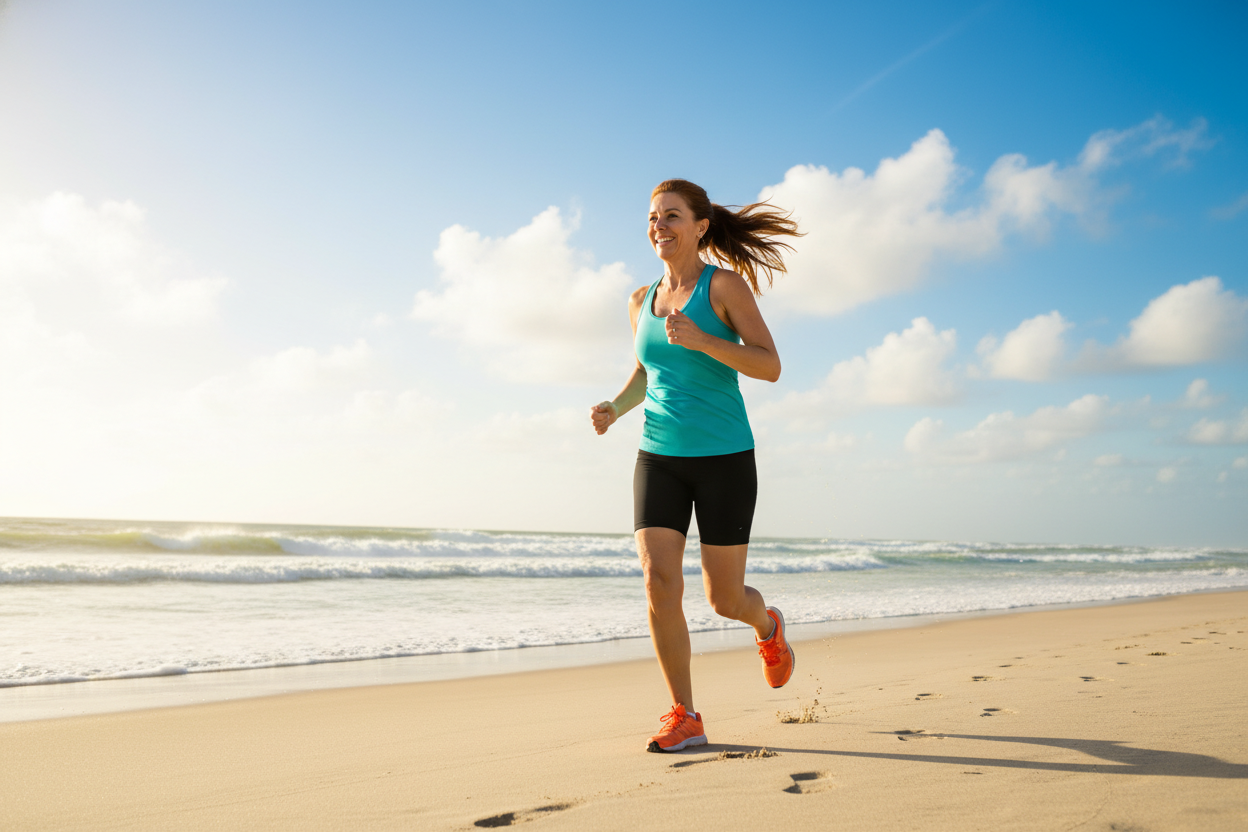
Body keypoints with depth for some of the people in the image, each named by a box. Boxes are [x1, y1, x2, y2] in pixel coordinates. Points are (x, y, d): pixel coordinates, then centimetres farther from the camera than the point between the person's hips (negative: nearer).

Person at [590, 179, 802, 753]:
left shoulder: (726, 283, -6)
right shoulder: (642, 302, 9)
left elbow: (770, 367, -13)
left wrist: (701, 340, -27)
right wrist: (613, 410, 2)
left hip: (724, 457, -4)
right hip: (660, 459, 4)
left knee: (724, 600, 3)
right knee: (659, 583, -13)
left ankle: (767, 626, 40)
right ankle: (685, 719, 1)